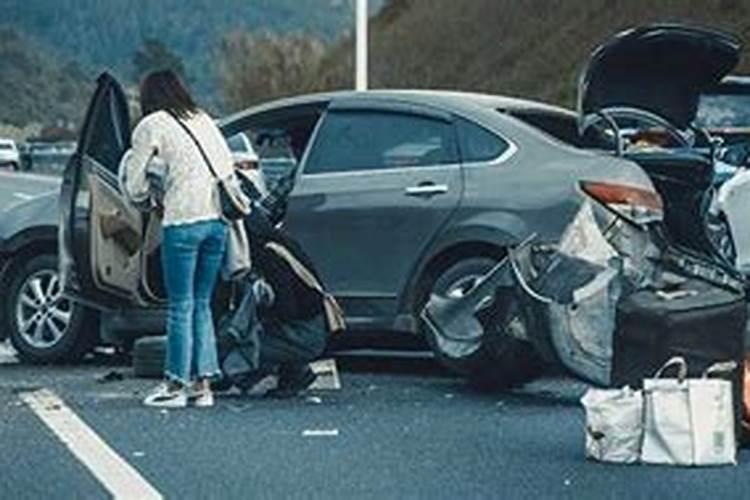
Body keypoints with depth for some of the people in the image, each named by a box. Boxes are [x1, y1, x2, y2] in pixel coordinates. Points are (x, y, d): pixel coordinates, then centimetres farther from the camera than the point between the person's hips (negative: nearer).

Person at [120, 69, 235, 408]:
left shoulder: (152, 125, 3)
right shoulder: (203, 119, 19)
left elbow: (134, 186, 6)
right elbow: (229, 166, 19)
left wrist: (143, 199, 26)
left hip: (183, 221, -5)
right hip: (217, 218, 6)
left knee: (180, 305, 0)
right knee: (202, 303, 12)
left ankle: (176, 385, 4)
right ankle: (203, 383, 11)